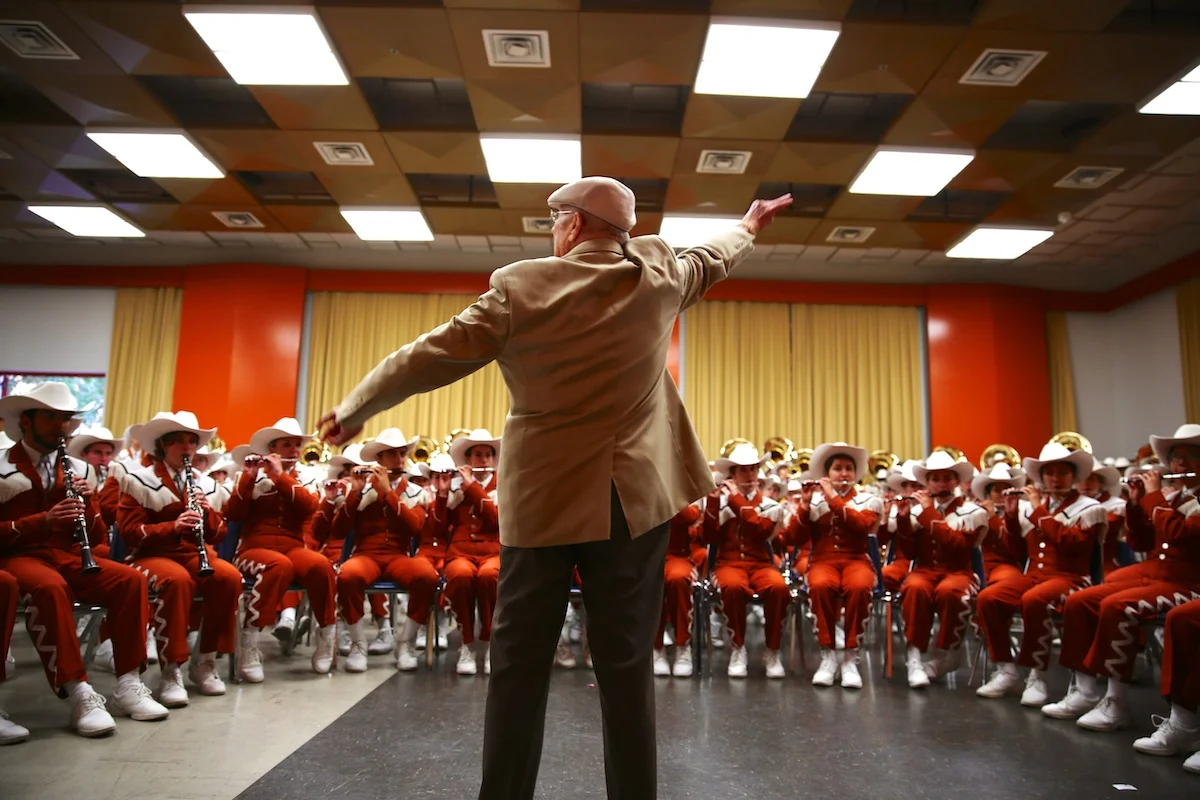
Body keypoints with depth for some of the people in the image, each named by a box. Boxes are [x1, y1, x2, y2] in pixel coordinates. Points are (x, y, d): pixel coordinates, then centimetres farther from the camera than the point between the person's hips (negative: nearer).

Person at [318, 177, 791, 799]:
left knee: (519, 664, 10)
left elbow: (433, 355, -3)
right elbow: (712, 260, 24)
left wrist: (355, 409, 11)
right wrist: (748, 228, 46)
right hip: (633, 497, 2)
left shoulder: (519, 287, -6)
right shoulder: (657, 275, 2)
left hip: (542, 499, -1)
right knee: (627, 664, 9)